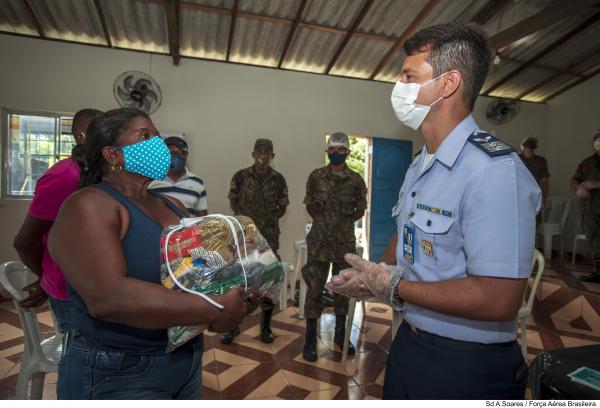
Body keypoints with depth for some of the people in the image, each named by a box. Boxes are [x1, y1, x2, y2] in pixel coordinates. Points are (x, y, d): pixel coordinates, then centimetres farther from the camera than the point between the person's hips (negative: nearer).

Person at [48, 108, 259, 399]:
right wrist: (214, 311, -30)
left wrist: (240, 289, -12)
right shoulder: (89, 206, -17)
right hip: (118, 375, -7)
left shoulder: (173, 205, 6)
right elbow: (106, 297, -30)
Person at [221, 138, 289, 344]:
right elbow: (233, 201, 10)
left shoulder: (278, 179, 1)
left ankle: (266, 327, 21)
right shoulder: (240, 176, -1)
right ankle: (233, 325, 18)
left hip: (269, 236, 1)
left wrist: (270, 218, 0)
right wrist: (245, 218, 1)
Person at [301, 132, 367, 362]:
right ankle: (310, 339, 11)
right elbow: (310, 206, 9)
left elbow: (360, 211, 8)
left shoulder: (356, 180, 3)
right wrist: (325, 221, 3)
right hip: (319, 242, -1)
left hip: (345, 242, 1)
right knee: (314, 288, -1)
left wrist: (344, 221, -2)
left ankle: (340, 334, 28)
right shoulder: (316, 176, 2)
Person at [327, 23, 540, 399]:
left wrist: (391, 287, -20)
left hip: (466, 367, -7)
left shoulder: (495, 170, -24)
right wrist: (374, 277, -4)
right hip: (409, 341, 8)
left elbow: (498, 301, -28)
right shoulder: (420, 166, 6)